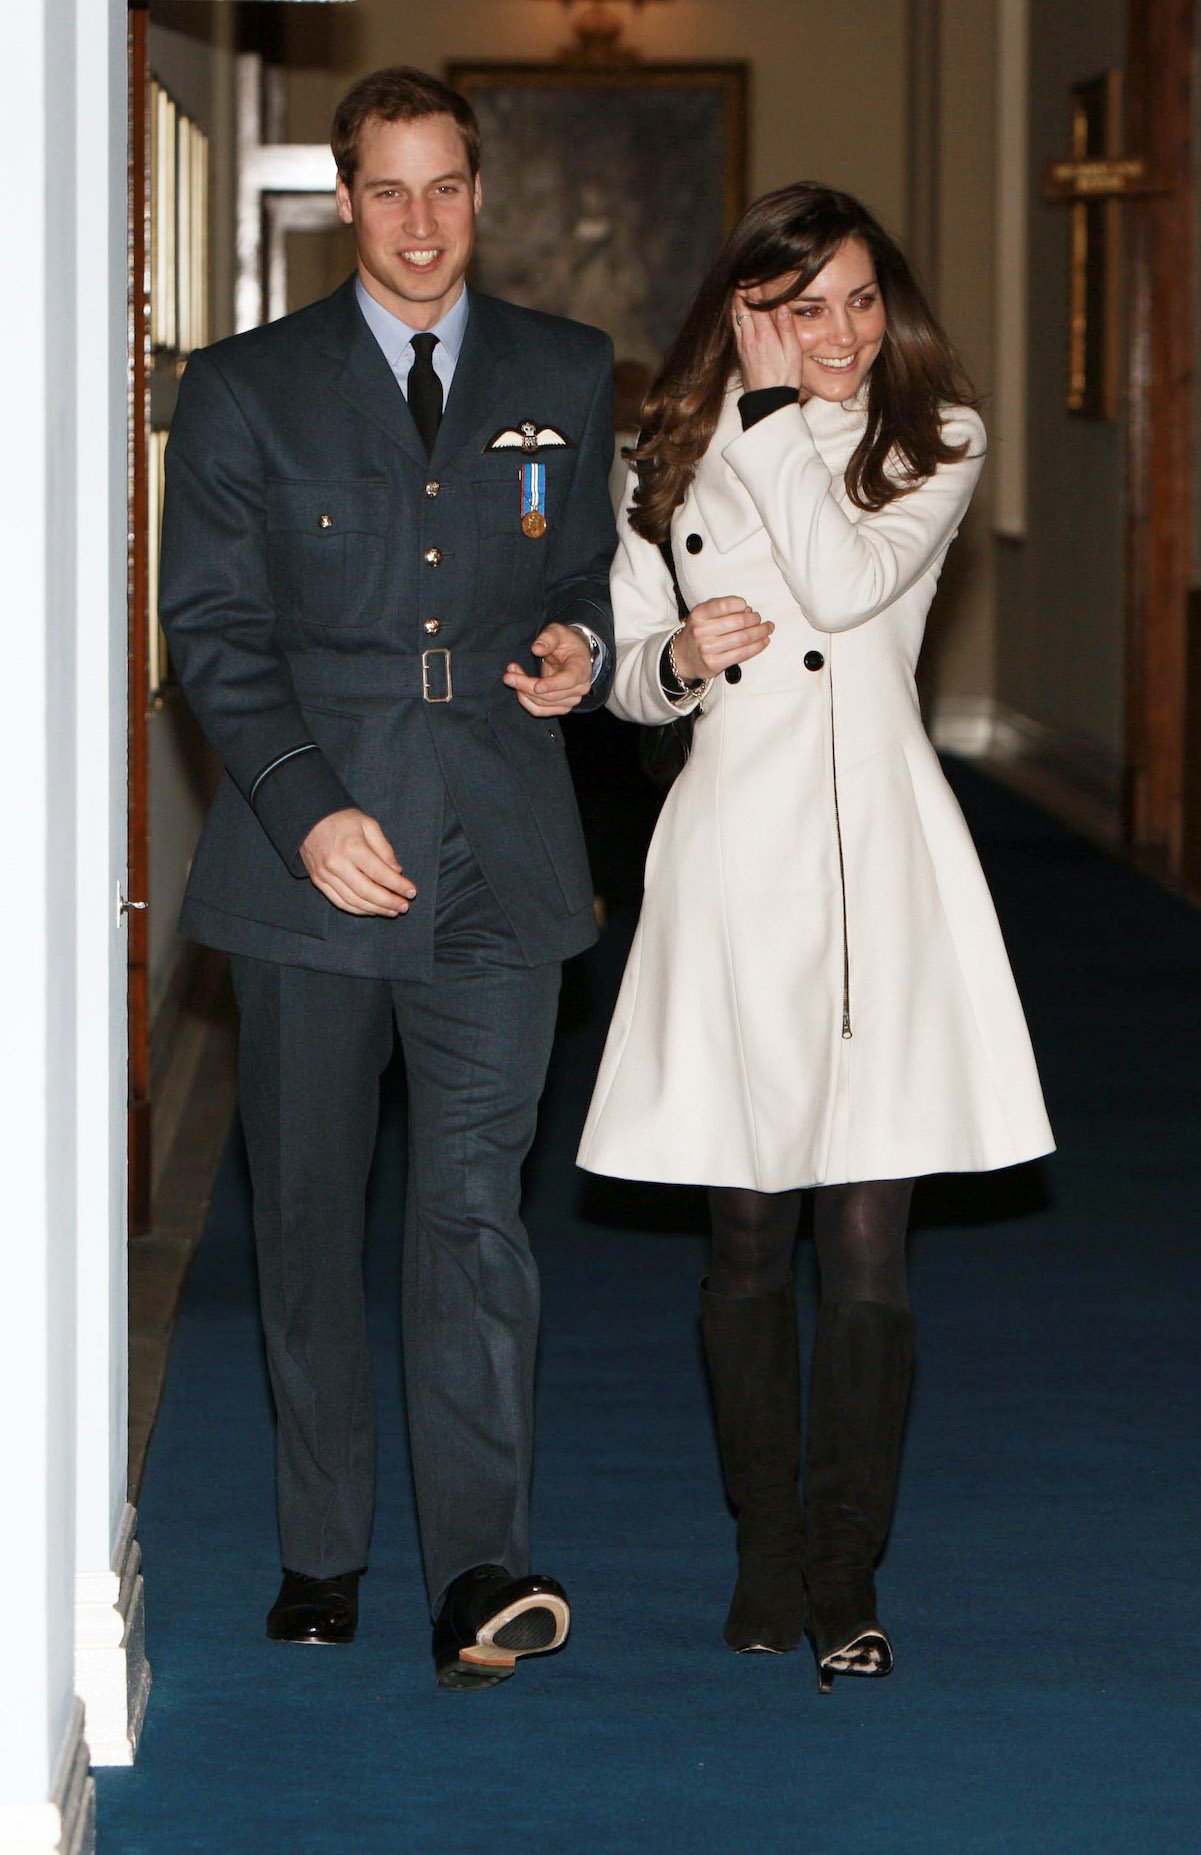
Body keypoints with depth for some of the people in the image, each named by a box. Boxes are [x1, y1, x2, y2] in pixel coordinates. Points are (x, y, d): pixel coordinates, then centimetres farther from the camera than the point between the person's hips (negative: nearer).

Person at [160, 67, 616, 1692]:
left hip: (499, 854, 0)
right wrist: (310, 810, -11)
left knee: (477, 1203, -9)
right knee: (308, 1206, 6)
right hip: (314, 853, 0)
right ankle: (323, 1554, 17)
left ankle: (481, 1569, -14)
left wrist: (583, 650, -4)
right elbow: (213, 629, 1)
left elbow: (595, 572, 20)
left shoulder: (567, 377, 12)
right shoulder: (246, 389, 6)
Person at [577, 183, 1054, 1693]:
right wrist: (678, 660, -7)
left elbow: (849, 585, -14)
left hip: (876, 858, -2)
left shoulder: (932, 446, 5)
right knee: (747, 1243, 6)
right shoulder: (675, 463, 11)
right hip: (733, 858, 2)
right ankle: (767, 1558, 20)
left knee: (866, 1246, -5)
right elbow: (628, 674, 16)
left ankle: (843, 1582, 3)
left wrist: (781, 410, -8)